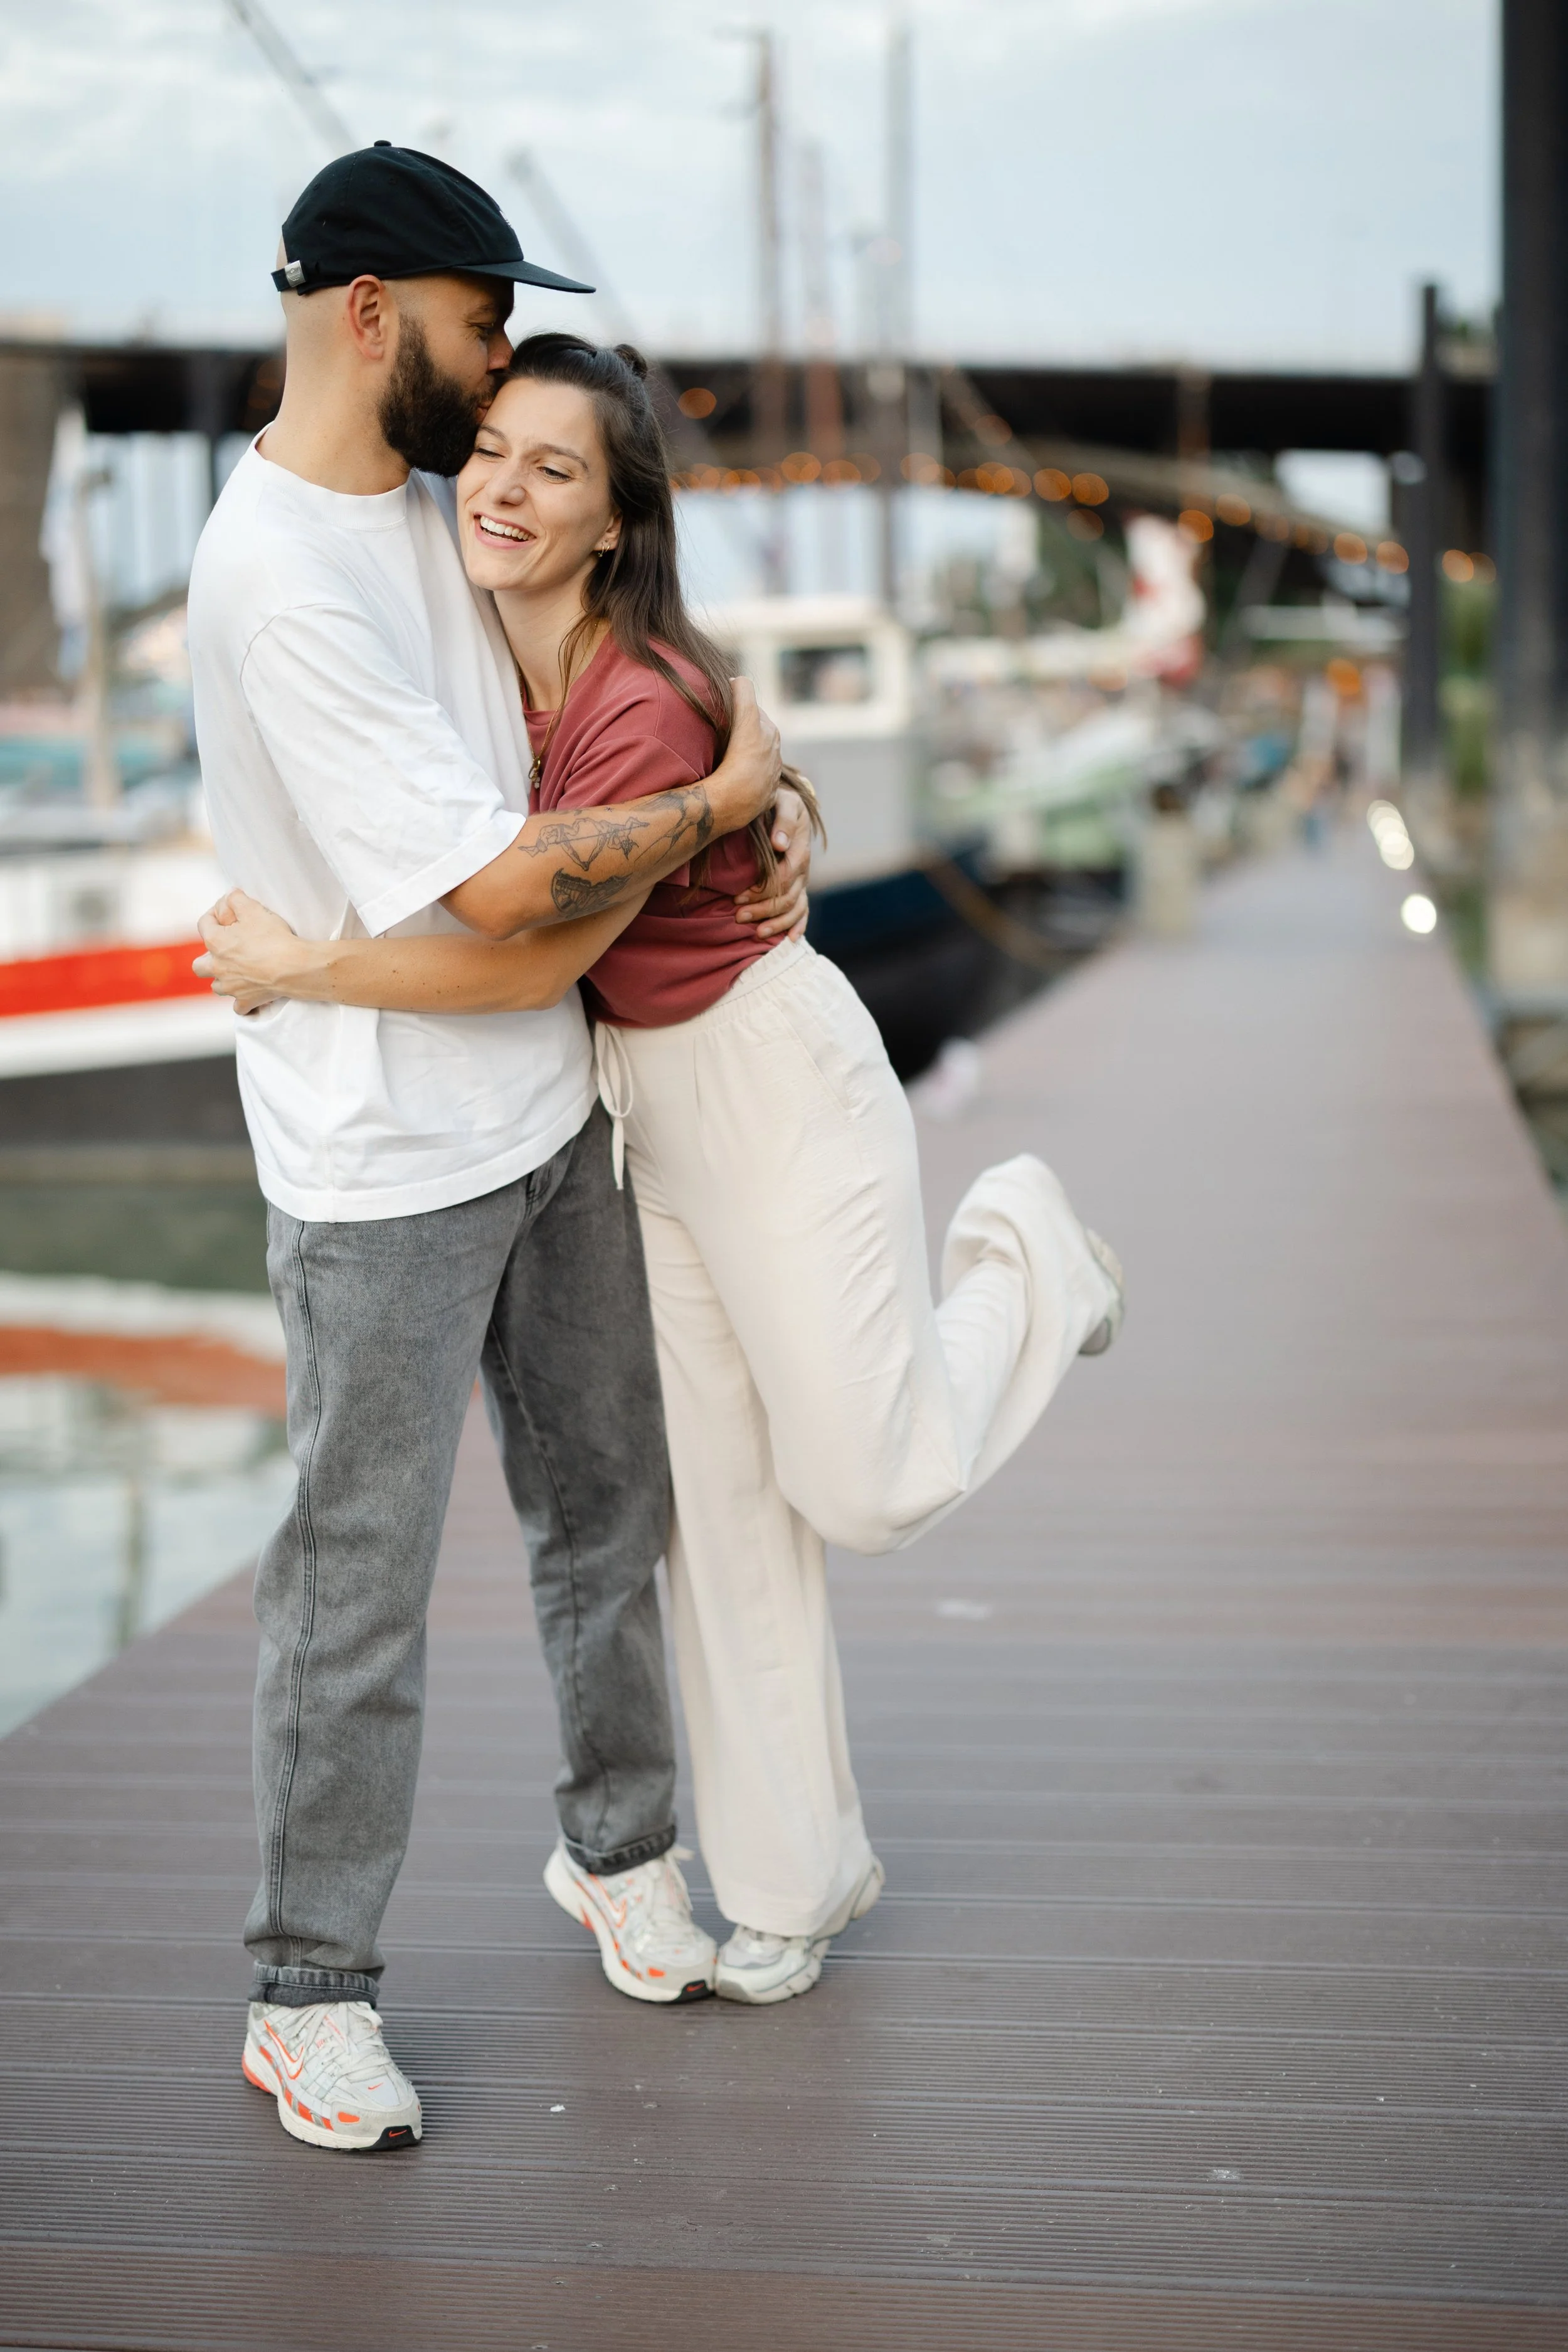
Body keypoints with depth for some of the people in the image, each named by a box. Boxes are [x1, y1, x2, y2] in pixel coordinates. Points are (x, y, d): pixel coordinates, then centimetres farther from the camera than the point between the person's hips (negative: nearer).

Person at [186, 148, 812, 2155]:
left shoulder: (427, 503, 6)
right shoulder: (273, 579, -23)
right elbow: (499, 883, -27)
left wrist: (752, 837, 3)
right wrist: (721, 803, -12)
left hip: (550, 1114, 9)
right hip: (384, 1165, -8)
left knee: (603, 1507, 19)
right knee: (358, 1582, 2)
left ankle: (622, 1846, 37)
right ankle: (310, 1993, 15)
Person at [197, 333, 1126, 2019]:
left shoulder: (651, 705, -26)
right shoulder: (497, 670, -1)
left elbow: (535, 958, -25)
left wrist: (297, 969, -19)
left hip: (772, 1086, -8)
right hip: (642, 1108, 8)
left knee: (868, 1486, 0)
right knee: (717, 1501, 12)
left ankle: (1016, 1257, 28)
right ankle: (792, 1878, 25)